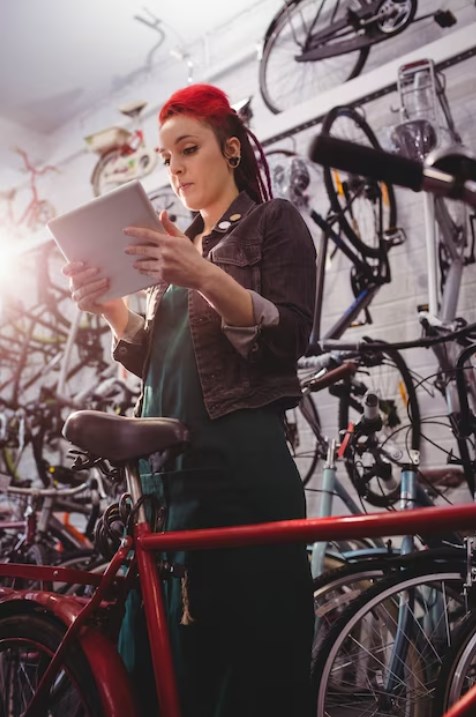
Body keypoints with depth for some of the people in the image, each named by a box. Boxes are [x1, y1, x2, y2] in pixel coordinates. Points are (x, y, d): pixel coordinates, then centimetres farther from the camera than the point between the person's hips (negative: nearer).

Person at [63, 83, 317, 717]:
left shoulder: (273, 221, 6)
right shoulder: (179, 246, 22)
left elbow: (288, 339, -8)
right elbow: (155, 363, 16)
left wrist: (206, 277, -21)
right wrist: (110, 308, -1)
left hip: (241, 463, -6)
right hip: (168, 463, 6)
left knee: (254, 655, -4)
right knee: (159, 659, 8)